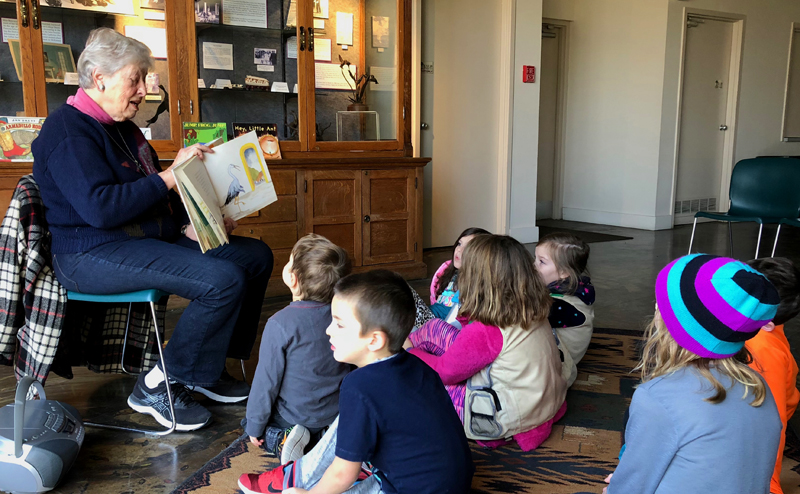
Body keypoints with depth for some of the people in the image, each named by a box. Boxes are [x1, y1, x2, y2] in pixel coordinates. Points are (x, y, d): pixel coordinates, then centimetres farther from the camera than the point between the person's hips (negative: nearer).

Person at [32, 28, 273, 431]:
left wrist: (189, 225, 4)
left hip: (150, 238, 10)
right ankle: (156, 387, -12)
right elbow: (99, 208, -26)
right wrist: (170, 176, -22)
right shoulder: (69, 133, -13)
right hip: (91, 257, -10)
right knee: (224, 280, -28)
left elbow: (153, 196, 23)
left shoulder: (121, 127, 19)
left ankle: (208, 367, 9)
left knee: (256, 256, 3)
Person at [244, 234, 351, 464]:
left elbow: (266, 380, -17)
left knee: (250, 423, 23)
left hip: (294, 417, -5)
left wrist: (254, 426, -3)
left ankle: (281, 440, -5)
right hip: (337, 413, 5)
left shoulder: (280, 324, -25)